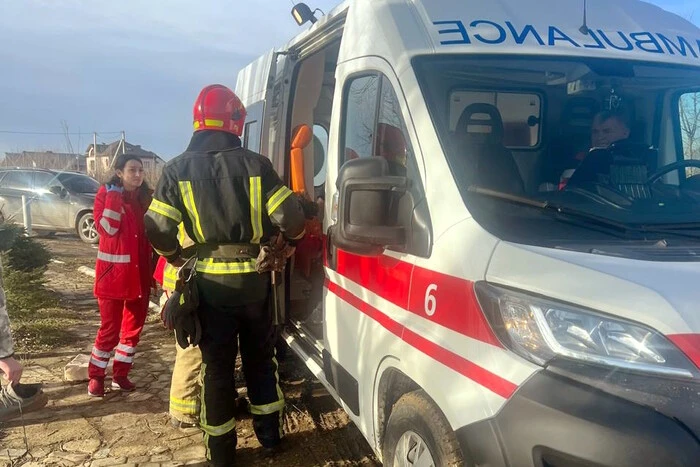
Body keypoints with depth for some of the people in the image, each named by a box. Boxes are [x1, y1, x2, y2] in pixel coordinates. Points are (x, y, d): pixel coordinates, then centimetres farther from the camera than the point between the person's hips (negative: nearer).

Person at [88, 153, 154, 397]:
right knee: (110, 327, 0)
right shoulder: (106, 193, -6)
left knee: (134, 326, 11)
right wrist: (115, 197, -22)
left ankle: (120, 374, 24)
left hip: (140, 271, 5)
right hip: (113, 271, -5)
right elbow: (106, 229, -20)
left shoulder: (146, 197, 8)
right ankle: (95, 376, 16)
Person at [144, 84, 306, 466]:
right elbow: (290, 218, -10)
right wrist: (290, 240, 12)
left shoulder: (178, 169, -4)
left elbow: (157, 228, -8)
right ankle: (270, 435, 30)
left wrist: (176, 256, 11)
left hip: (210, 282, 0)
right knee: (261, 357, 18)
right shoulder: (255, 164, -7)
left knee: (217, 365, 12)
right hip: (255, 279, 0)